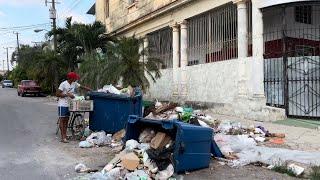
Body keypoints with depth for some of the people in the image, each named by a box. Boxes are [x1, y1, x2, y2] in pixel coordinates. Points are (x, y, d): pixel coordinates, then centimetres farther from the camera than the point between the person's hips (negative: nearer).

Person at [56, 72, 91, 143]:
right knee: (62, 119, -4)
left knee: (66, 120, 10)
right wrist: (67, 94, -22)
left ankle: (65, 135, 17)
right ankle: (63, 137, -4)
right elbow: (58, 94, -15)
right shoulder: (63, 84, -15)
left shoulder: (74, 84, 4)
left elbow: (82, 87, 11)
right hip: (62, 105, -7)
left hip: (69, 105, 7)